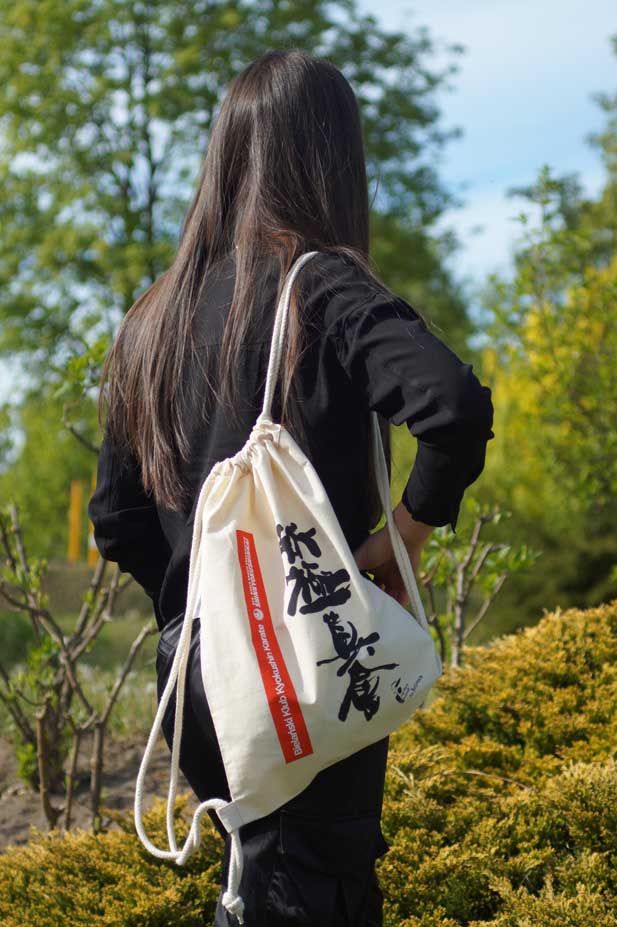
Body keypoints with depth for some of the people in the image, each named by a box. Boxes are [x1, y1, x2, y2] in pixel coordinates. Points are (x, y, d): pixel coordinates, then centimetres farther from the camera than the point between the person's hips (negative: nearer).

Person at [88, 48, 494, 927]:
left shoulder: (156, 317, 9)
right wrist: (406, 532, -14)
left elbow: (116, 521, 11)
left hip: (190, 664, 6)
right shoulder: (325, 287, -11)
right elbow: (457, 406, -28)